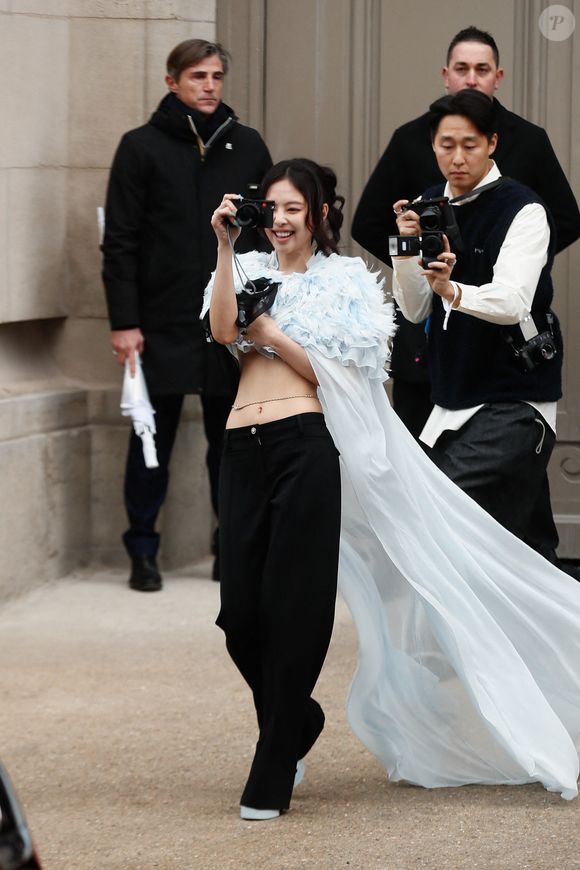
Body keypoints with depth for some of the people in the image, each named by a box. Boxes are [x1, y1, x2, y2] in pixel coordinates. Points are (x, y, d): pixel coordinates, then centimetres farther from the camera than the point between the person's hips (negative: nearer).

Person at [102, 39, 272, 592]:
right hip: (163, 323, -2)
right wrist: (123, 322, -9)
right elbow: (119, 242, -3)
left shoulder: (247, 147, 8)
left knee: (231, 440, 6)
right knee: (153, 440, 3)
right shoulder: (143, 147, 0)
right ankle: (143, 554, 12)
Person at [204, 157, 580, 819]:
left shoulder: (343, 280, 8)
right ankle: (298, 721, 29)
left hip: (305, 446, -4)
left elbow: (334, 376, 0)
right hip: (244, 449, 4)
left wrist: (270, 332, -7)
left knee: (292, 606, -5)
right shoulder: (250, 272, 17)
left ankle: (272, 776, 4)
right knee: (240, 610, 1)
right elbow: (222, 329, -4)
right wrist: (225, 248, -8)